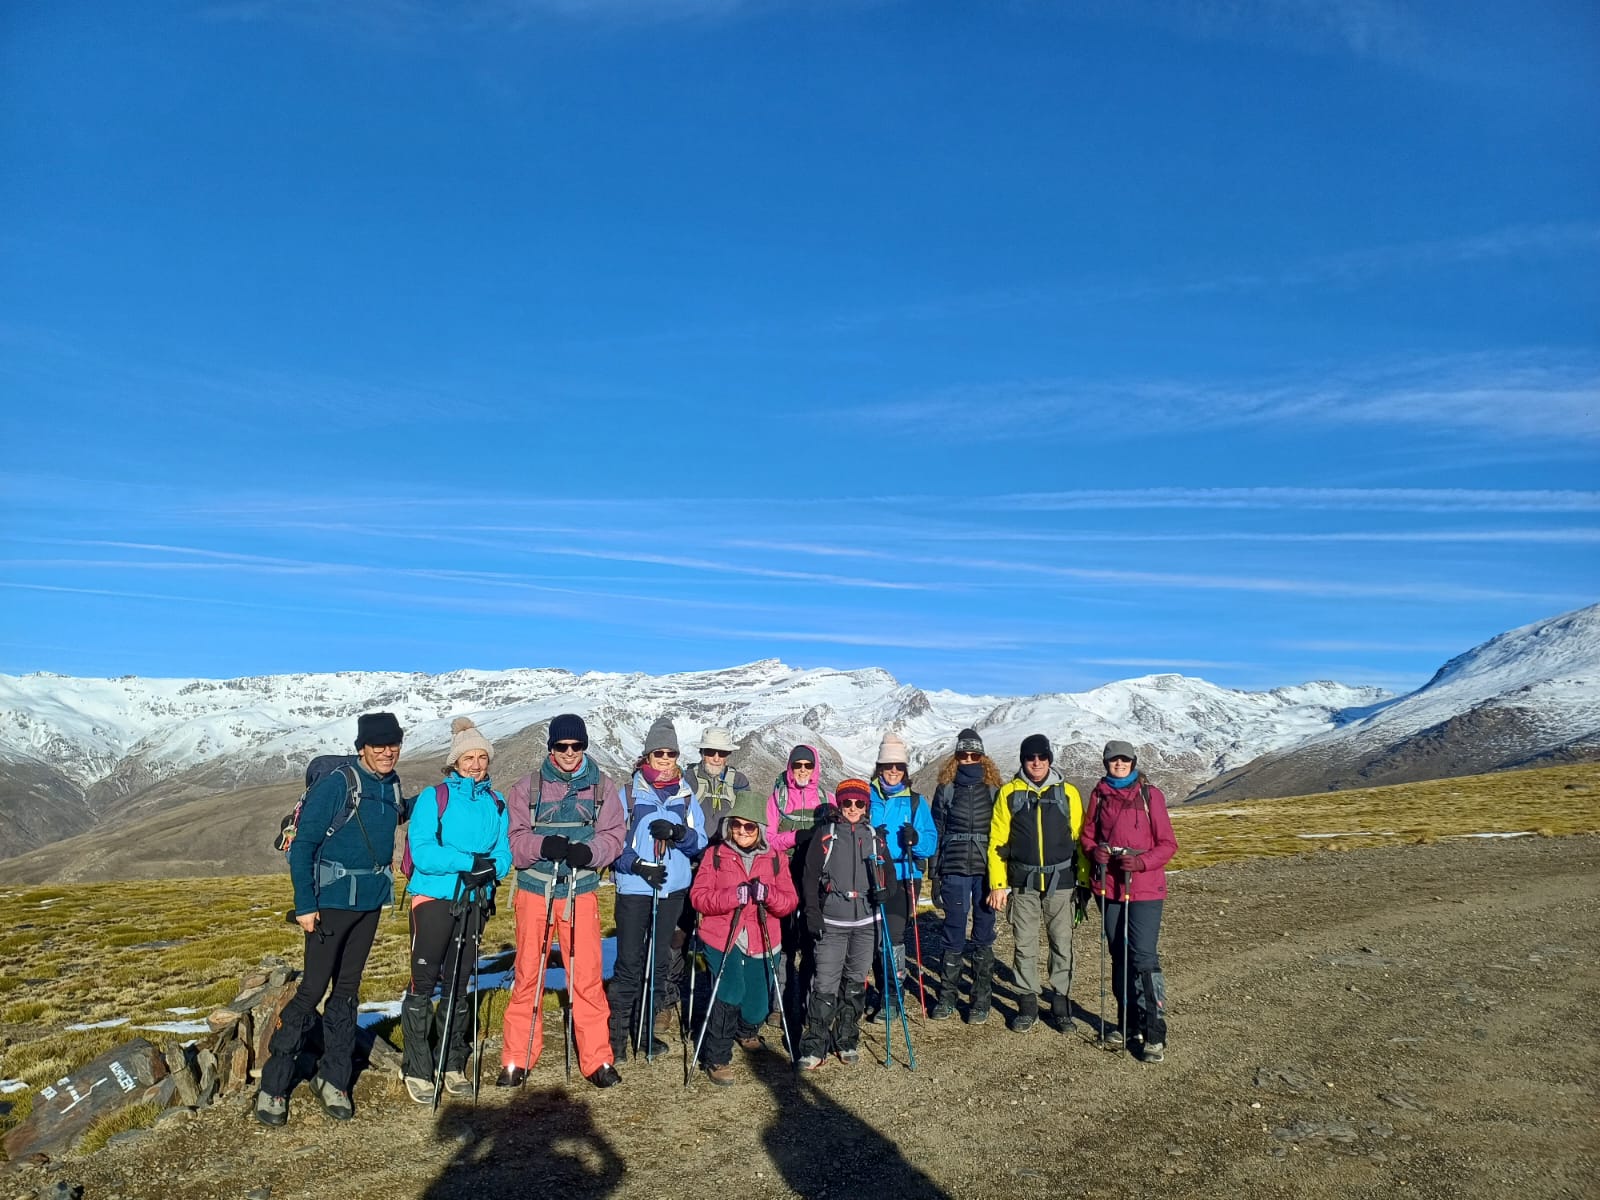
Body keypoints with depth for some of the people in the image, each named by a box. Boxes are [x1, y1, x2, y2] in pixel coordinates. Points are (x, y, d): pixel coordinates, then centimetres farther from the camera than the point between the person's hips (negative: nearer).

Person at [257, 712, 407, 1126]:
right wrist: (304, 905, -15)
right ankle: (273, 1087, 7)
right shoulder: (336, 784, -13)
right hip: (332, 902, -6)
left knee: (347, 991, 12)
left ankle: (332, 1080, 21)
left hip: (371, 903, 6)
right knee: (312, 989, -5)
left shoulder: (392, 786, 6)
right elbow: (303, 844, -12)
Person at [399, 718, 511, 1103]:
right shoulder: (434, 797, -6)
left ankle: (454, 1065, 24)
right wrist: (469, 861, -24)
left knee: (458, 985, 13)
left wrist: (490, 868, -19)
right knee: (423, 983, -1)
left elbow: (503, 854, 3)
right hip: (433, 898, -4)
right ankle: (417, 1070, 10)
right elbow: (422, 852, -16)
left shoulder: (497, 803, 7)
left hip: (474, 902, 4)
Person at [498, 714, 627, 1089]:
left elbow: (613, 836, -2)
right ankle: (517, 1059, 19)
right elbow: (515, 840, -3)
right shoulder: (527, 788, 2)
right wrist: (543, 845, -23)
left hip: (581, 890, 0)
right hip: (534, 889, 0)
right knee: (527, 975, 6)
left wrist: (588, 851, -22)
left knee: (587, 977, 0)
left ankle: (597, 1060, 12)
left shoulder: (602, 788, 4)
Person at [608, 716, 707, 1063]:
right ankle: (618, 1032, 7)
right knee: (629, 962, -4)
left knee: (659, 960, 11)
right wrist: (638, 866, -18)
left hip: (673, 889, 3)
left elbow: (700, 842, 3)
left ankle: (646, 1028, 23)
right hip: (634, 888, -3)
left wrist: (677, 833, -17)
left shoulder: (686, 796, 7)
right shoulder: (628, 794, -2)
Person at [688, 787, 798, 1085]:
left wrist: (767, 894, -20)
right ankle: (717, 1058, -2)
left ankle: (747, 1031, 47)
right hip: (722, 940, -3)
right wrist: (733, 896, -24)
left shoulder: (775, 858, 5)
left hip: (762, 943, 3)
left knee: (758, 1006, 10)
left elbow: (791, 902, 1)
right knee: (729, 996, -21)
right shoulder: (714, 855, 0)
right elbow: (697, 897, -8)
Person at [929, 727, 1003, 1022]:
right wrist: (934, 876, 4)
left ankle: (981, 1000, 13)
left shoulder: (994, 790, 5)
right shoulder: (946, 789, 6)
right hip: (954, 870, 0)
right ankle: (947, 997, 13)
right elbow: (935, 832, 8)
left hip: (986, 870, 0)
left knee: (984, 935, 4)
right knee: (953, 933, 2)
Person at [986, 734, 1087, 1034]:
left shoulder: (1068, 793, 3)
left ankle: (1061, 1002, 17)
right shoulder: (1009, 794, 2)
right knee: (1025, 945, 6)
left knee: (1062, 944, 5)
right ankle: (1027, 1004, 17)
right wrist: (998, 884, -3)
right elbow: (998, 842, 2)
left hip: (1061, 882, 0)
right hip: (1023, 883, 0)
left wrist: (1085, 881, 1)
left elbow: (1080, 839, 5)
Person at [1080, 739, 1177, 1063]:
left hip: (1144, 888, -4)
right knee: (1119, 956, 12)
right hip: (1109, 887, 4)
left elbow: (1168, 844, -4)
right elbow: (1087, 834, 14)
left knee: (1143, 957, -10)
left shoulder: (1150, 794, -4)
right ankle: (1128, 1022, 25)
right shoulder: (1099, 794, 7)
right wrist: (1094, 851, -8)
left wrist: (1141, 861, -20)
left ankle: (1154, 1033, -3)